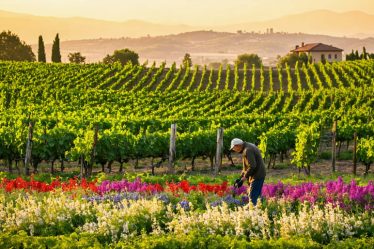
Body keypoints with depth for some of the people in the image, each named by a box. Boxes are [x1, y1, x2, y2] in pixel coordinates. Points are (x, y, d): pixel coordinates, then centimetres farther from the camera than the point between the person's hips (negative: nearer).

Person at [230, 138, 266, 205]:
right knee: (257, 195, 13)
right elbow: (247, 166, 20)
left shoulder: (248, 150, -18)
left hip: (257, 176, -11)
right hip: (258, 175, 11)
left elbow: (252, 166, -25)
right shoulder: (249, 147, 15)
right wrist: (241, 176, 14)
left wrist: (245, 177, -16)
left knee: (253, 197, -11)